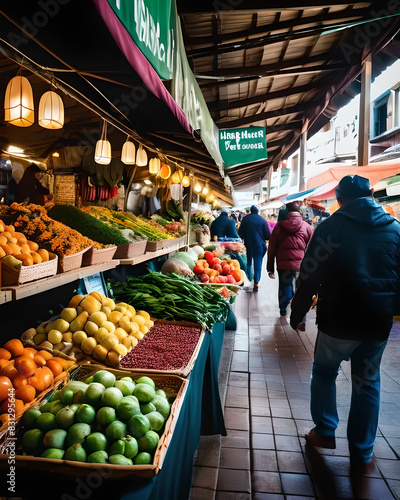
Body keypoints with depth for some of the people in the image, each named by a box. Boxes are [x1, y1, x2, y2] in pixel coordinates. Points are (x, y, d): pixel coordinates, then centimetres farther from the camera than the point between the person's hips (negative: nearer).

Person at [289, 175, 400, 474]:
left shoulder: (332, 226, -7)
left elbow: (310, 275, -9)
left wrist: (298, 312, 1)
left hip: (339, 320, -3)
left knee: (324, 373, 20)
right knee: (367, 385, 15)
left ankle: (325, 431, 27)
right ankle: (362, 456, 23)